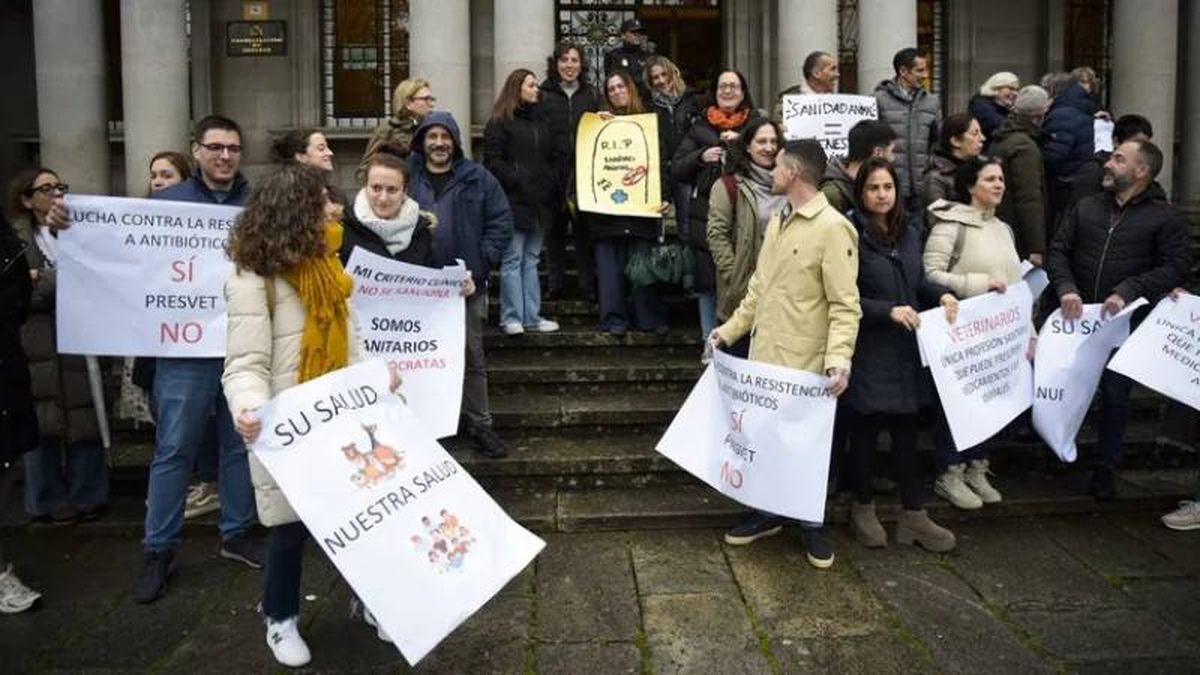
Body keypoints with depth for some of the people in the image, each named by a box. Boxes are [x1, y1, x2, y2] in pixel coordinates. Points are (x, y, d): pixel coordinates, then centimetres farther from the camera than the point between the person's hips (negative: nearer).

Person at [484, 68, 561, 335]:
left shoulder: (541, 123, 19)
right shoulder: (499, 123, -2)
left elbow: (553, 158, 22)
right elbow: (492, 161, -9)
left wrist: (552, 182, 6)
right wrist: (516, 179, -16)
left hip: (539, 203, 7)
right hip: (513, 203, -7)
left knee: (531, 260, 10)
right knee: (513, 260, -5)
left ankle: (532, 316, 14)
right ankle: (512, 318, 0)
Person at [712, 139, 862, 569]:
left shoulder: (832, 228, -14)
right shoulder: (777, 222, 12)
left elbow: (846, 304, -18)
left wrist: (839, 358, -29)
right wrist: (731, 329, 16)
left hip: (806, 363, -7)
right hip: (766, 355, 7)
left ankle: (812, 525, 26)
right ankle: (769, 512, 33)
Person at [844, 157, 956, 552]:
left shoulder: (910, 234, 10)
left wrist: (941, 295, 1)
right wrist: (889, 311, -21)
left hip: (907, 351, 6)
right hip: (868, 352, -6)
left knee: (907, 433, 12)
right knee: (866, 432, 8)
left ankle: (913, 514, 22)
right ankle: (863, 509, 25)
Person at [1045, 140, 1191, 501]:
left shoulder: (1165, 217, -1)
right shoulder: (1085, 207, 9)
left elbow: (1177, 267, -10)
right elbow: (1057, 251, 3)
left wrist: (1128, 291, -21)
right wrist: (1065, 288, -15)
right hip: (1076, 317, 2)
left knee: (1115, 394, 6)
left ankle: (1104, 470, 20)